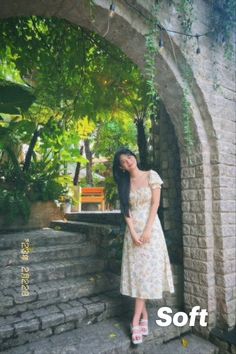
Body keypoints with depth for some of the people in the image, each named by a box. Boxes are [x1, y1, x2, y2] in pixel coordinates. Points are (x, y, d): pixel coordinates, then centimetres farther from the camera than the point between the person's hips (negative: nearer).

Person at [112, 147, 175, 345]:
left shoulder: (151, 175, -1)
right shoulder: (124, 183, 8)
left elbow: (155, 203, -6)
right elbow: (126, 210, 2)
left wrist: (147, 230, -13)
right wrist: (133, 232, -10)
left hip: (150, 226, -3)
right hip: (133, 229, 3)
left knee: (147, 269, -2)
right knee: (137, 271, 3)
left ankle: (136, 321, 5)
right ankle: (144, 316, 16)